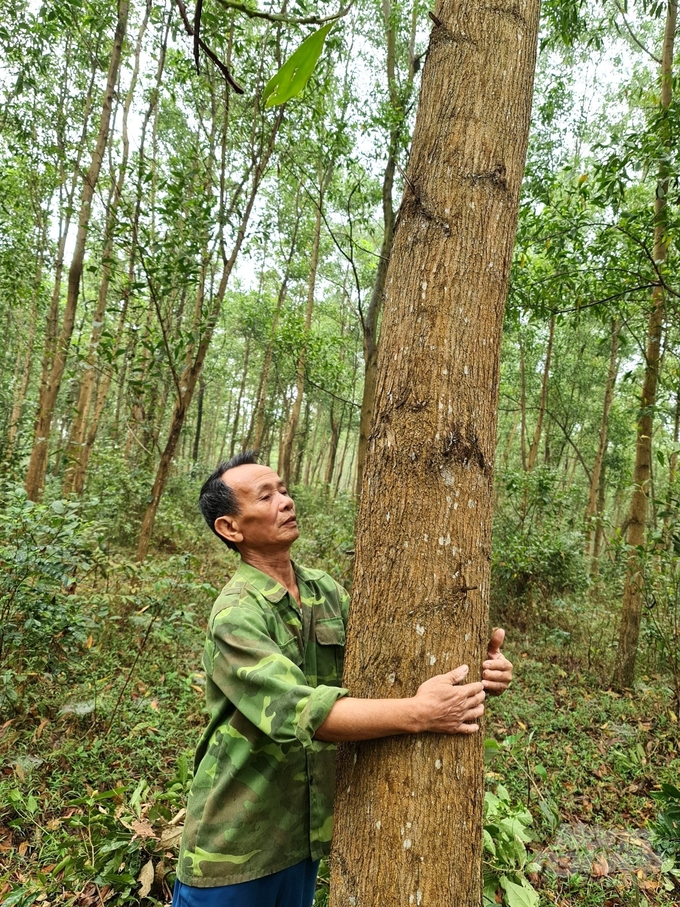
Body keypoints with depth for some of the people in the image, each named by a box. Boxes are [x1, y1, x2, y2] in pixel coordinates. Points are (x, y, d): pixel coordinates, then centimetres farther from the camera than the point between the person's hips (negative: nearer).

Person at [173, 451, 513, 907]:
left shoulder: (327, 592, -2)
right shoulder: (236, 614, -23)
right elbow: (297, 711, -33)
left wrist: (475, 671, -20)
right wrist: (417, 713, -36)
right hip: (237, 844, -6)